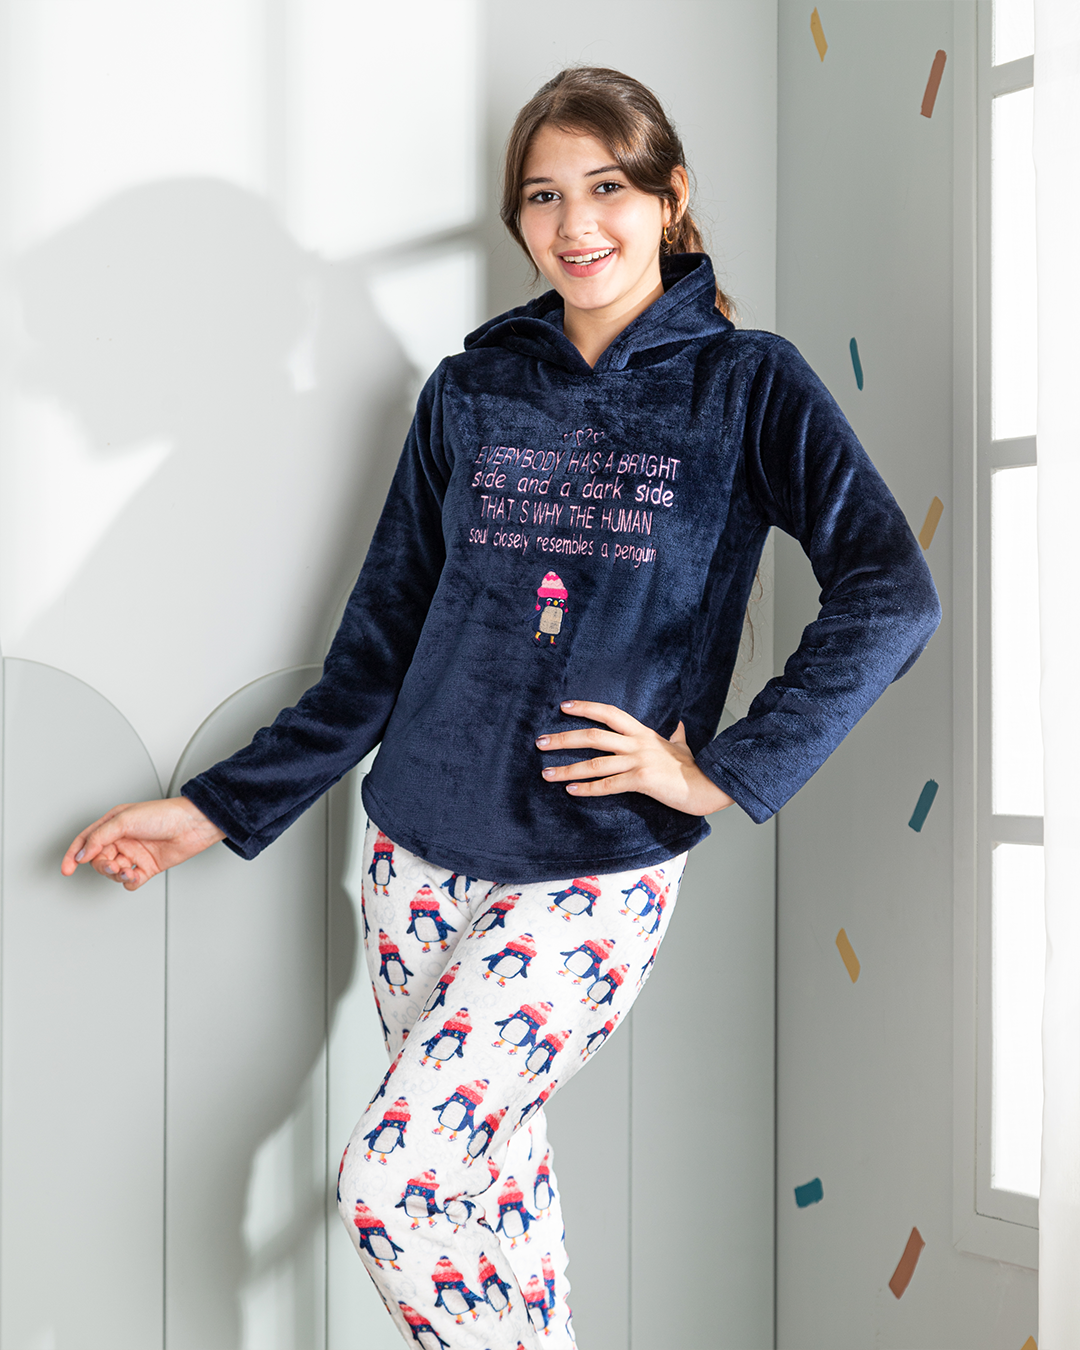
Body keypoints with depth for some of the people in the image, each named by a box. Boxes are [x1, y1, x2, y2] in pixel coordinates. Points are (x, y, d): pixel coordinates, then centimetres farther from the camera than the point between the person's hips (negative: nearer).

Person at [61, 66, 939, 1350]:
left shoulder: (747, 383, -1)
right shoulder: (469, 390, 8)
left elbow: (892, 592, -11)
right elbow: (381, 644, 10)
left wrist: (724, 773, -13)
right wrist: (220, 808, 6)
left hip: (595, 875, -4)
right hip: (419, 855, 4)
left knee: (390, 1183, -11)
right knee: (491, 1163, 10)